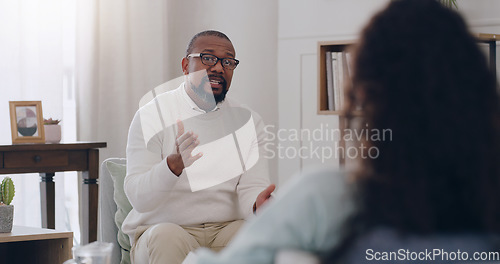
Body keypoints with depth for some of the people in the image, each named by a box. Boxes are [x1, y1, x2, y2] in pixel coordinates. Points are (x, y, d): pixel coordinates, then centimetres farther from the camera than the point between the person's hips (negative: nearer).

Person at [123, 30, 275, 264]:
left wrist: (258, 205, -28)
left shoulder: (248, 120, 9)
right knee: (168, 237, -36)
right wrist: (174, 164, -34)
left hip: (227, 229, 3)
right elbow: (138, 198, -13)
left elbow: (251, 187, -1)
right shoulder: (152, 115, -3)